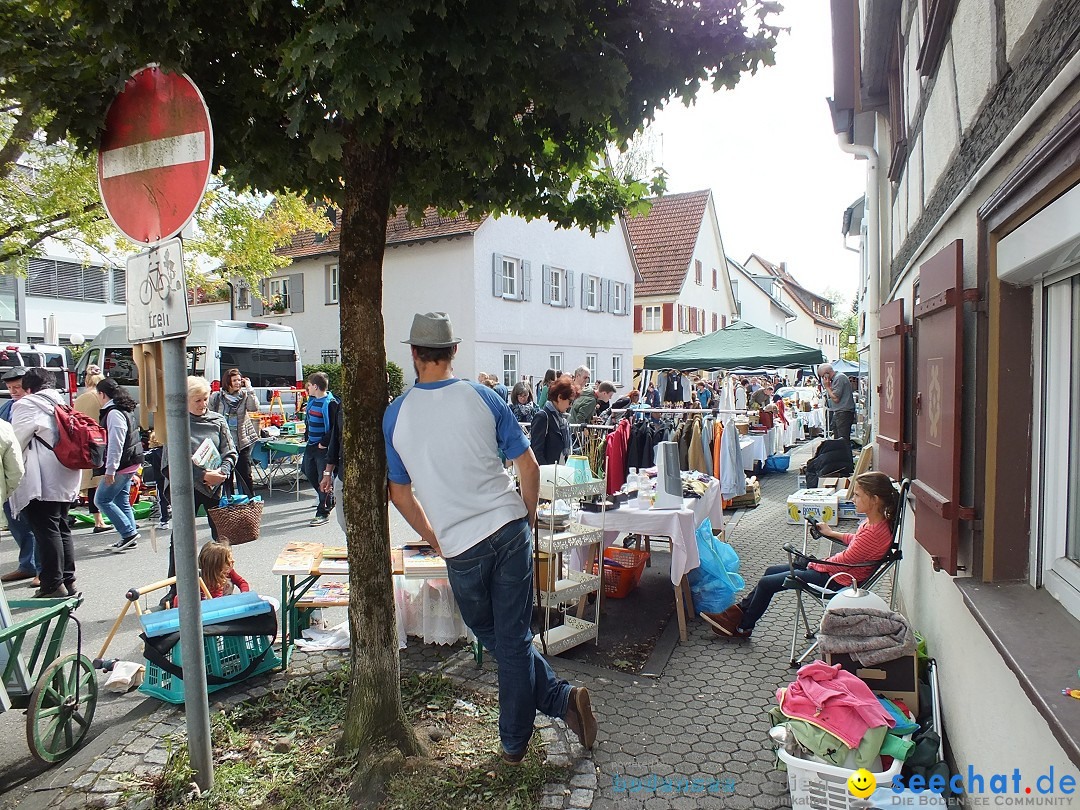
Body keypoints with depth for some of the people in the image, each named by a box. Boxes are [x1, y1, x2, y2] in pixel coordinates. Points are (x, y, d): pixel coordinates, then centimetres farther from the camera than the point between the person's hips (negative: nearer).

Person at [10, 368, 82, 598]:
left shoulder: (26, 405, -5)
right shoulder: (60, 405, 17)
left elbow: (16, 441, -8)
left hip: (40, 482, -8)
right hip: (66, 480, 8)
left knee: (46, 531, -4)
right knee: (62, 529, 13)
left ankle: (53, 584, -2)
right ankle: (68, 580, 17)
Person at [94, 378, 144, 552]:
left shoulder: (113, 413, -17)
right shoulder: (125, 409, 14)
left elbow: (115, 444, -22)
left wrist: (110, 470, -20)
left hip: (121, 466, -10)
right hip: (130, 464, 10)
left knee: (102, 499, -2)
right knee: (122, 500, 13)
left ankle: (129, 532, -3)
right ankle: (130, 537, 15)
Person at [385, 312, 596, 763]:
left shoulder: (395, 415, 1)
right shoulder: (483, 399, -1)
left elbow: (399, 493, 8)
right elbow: (529, 467, 0)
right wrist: (529, 517, 15)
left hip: (460, 547, 0)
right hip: (510, 529, 1)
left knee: (494, 638, 20)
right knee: (514, 638, 10)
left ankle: (560, 699, 19)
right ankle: (514, 743, 18)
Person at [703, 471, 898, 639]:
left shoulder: (874, 532, -29)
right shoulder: (874, 521, -1)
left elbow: (844, 560, -23)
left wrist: (813, 564, -10)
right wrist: (832, 533, 15)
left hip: (839, 578, -10)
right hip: (839, 566, 10)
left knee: (767, 583, -5)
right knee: (772, 571, 12)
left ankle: (743, 627, 15)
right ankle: (741, 610, 21)